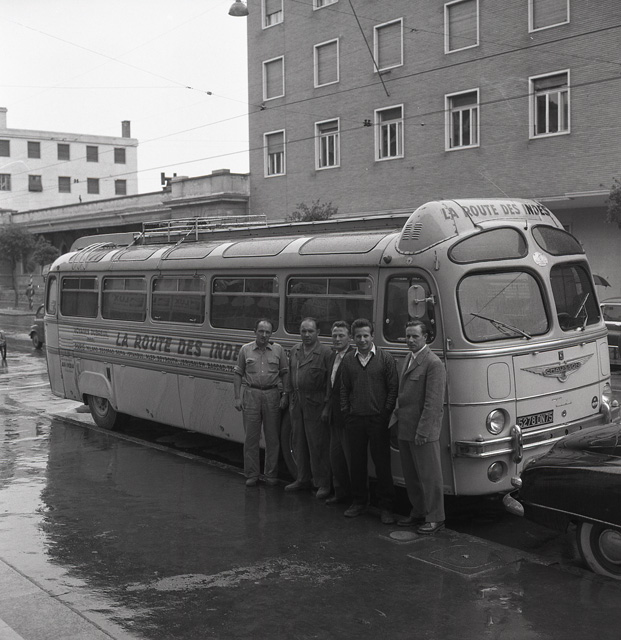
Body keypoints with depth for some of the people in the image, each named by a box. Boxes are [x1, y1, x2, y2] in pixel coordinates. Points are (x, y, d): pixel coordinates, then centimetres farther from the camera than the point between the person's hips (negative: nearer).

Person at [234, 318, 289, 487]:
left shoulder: (278, 350, 5)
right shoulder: (245, 350, 5)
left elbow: (285, 373, 7)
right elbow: (238, 374, 7)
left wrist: (285, 395, -2)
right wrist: (237, 397, 0)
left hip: (272, 394, 0)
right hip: (251, 394, 0)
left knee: (273, 437, 4)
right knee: (251, 437, 2)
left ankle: (271, 474, 15)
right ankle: (251, 475, 11)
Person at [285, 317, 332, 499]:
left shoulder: (325, 353, -9)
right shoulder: (294, 351, 12)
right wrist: (292, 398, 12)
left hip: (316, 405, -7)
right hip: (297, 404, 7)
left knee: (318, 445, -2)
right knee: (299, 443, 14)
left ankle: (323, 484, 9)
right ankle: (303, 479, 28)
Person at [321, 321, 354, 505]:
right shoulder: (333, 356, 12)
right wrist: (327, 406, 16)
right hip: (334, 415, 9)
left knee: (351, 457, 0)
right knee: (335, 456, 15)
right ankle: (340, 492, 27)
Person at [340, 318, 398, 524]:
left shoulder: (385, 358, -2)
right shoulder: (348, 360, 9)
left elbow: (393, 388, -2)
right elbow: (344, 389, 13)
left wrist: (386, 412, -7)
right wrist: (346, 411, 5)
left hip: (378, 419, -3)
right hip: (355, 419, 4)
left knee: (382, 462, 0)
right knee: (356, 461, 10)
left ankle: (386, 507, 8)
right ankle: (359, 501, 23)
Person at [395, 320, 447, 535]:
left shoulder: (433, 363, -15)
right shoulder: (409, 359, 14)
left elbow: (433, 402, -19)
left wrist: (422, 431, -20)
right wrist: (398, 412, 13)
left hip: (423, 431, -9)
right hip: (405, 430, 9)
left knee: (429, 476, 1)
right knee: (411, 476, 16)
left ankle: (435, 518, 12)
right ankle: (418, 513, 28)